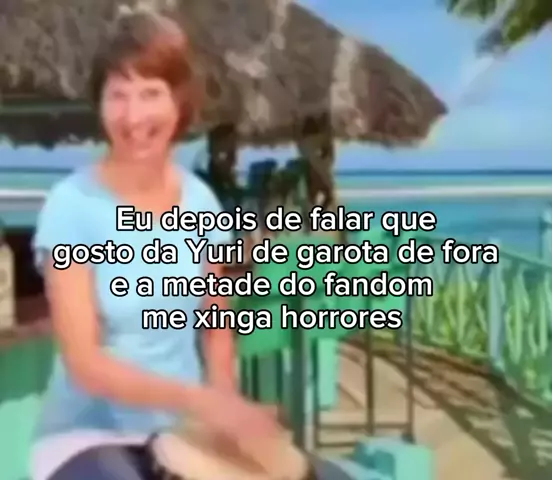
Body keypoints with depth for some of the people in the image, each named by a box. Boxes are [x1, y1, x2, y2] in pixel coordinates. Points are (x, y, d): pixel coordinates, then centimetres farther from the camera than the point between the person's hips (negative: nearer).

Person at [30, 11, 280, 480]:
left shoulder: (199, 200, -1)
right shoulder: (72, 205, -15)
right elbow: (84, 362, -19)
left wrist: (223, 400, -9)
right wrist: (198, 399, -31)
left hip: (183, 427, 4)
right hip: (89, 433, -4)